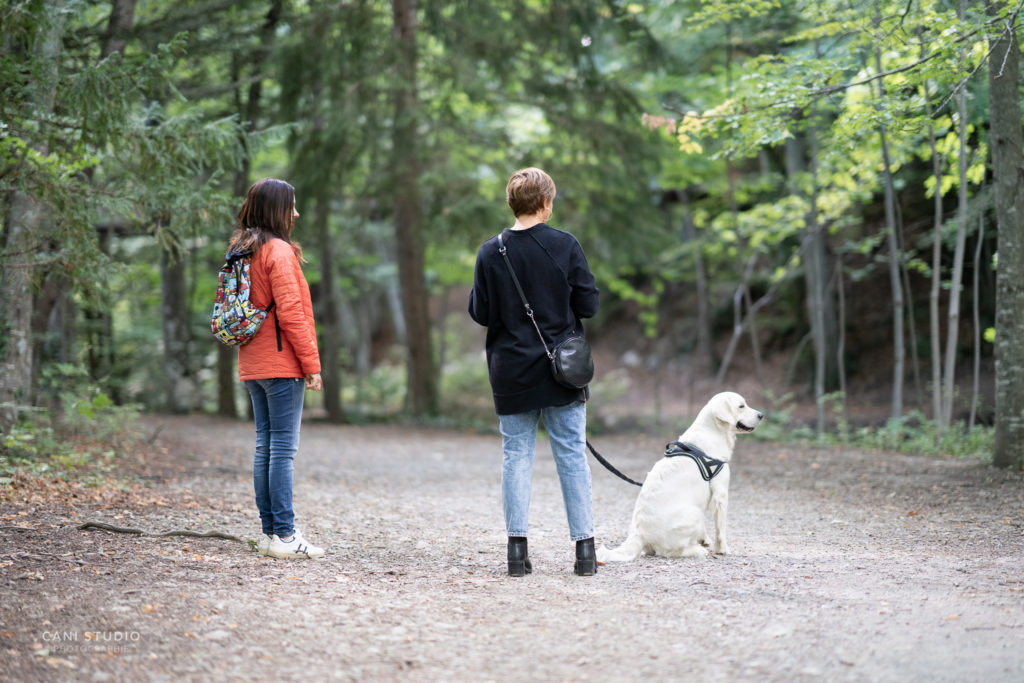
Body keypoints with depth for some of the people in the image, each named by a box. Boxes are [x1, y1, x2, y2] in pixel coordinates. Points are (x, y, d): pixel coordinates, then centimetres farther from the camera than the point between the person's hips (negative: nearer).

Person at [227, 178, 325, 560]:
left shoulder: (240, 252, 14)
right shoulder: (278, 251, -12)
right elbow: (290, 311, -17)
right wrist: (311, 363, -12)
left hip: (253, 366, 8)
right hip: (281, 363, -8)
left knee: (265, 446, 10)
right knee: (283, 447, -7)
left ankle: (269, 532, 12)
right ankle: (284, 536, -7)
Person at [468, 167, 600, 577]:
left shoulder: (490, 252, -3)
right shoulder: (565, 246, -7)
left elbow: (480, 313, 0)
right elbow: (588, 304, -5)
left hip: (512, 373, 1)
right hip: (562, 372, -1)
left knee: (516, 455, 6)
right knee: (572, 455, 5)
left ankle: (517, 548, 2)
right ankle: (585, 547, 5)